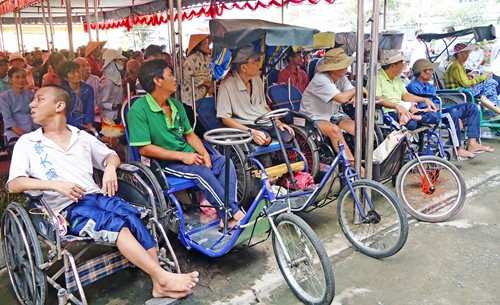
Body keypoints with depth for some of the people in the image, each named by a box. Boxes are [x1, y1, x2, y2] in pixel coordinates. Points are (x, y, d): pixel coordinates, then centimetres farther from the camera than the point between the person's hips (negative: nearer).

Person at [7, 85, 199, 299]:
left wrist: (110, 168, 1)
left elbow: (111, 155, 26)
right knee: (116, 224, -31)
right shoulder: (26, 143, 10)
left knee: (131, 217, -28)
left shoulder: (82, 137, 18)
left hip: (96, 195, 3)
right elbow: (13, 184, -1)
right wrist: (55, 184, -17)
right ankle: (163, 277, -32)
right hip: (68, 208, -3)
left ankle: (159, 285, -30)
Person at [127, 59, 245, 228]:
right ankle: (233, 213, -18)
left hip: (188, 155, 8)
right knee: (202, 172, -30)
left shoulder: (176, 105, 12)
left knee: (224, 162, -13)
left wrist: (204, 154, -5)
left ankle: (229, 215, -19)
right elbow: (144, 148, -17)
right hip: (164, 163, -7)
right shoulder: (139, 110, -12)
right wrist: (181, 156, -20)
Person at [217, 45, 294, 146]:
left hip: (266, 122, 7)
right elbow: (225, 119, -13)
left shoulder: (257, 79, 12)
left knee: (289, 137, -18)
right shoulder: (227, 85, -11)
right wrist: (251, 131, -24)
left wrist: (278, 122, 4)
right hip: (246, 126, -7)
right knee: (265, 140, -36)